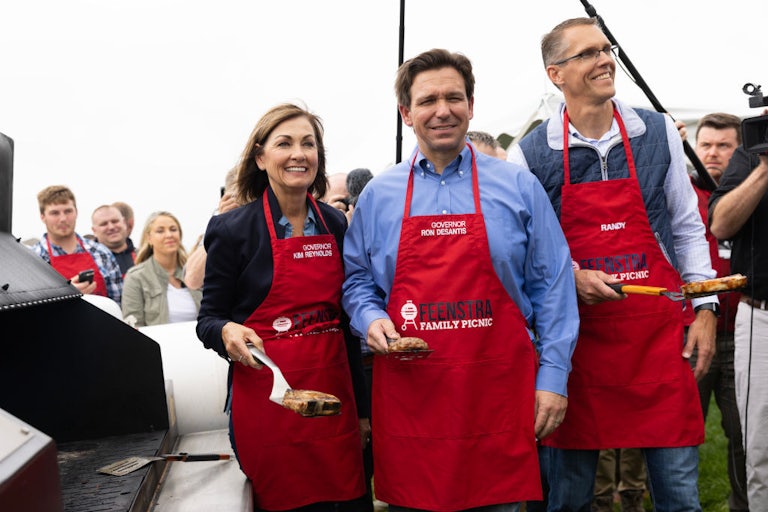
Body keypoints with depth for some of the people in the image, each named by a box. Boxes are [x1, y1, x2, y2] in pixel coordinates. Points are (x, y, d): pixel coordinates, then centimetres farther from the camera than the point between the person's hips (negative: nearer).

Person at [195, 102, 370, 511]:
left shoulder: (334, 224, 7)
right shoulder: (234, 229, -7)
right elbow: (209, 318, 0)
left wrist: (361, 407, 14)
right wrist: (228, 332, -24)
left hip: (333, 390, 4)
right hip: (267, 396, -4)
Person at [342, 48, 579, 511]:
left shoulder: (518, 187, 4)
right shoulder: (378, 195, 9)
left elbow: (551, 285, 4)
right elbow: (357, 281, 16)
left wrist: (553, 375, -1)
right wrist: (371, 318, -5)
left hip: (498, 389, -1)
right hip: (408, 393, 1)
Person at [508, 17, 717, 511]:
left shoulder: (660, 132, 5)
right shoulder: (531, 153, -2)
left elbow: (687, 228, 11)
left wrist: (704, 308, 5)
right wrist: (570, 277, -12)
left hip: (660, 331, 2)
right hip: (575, 337, -1)